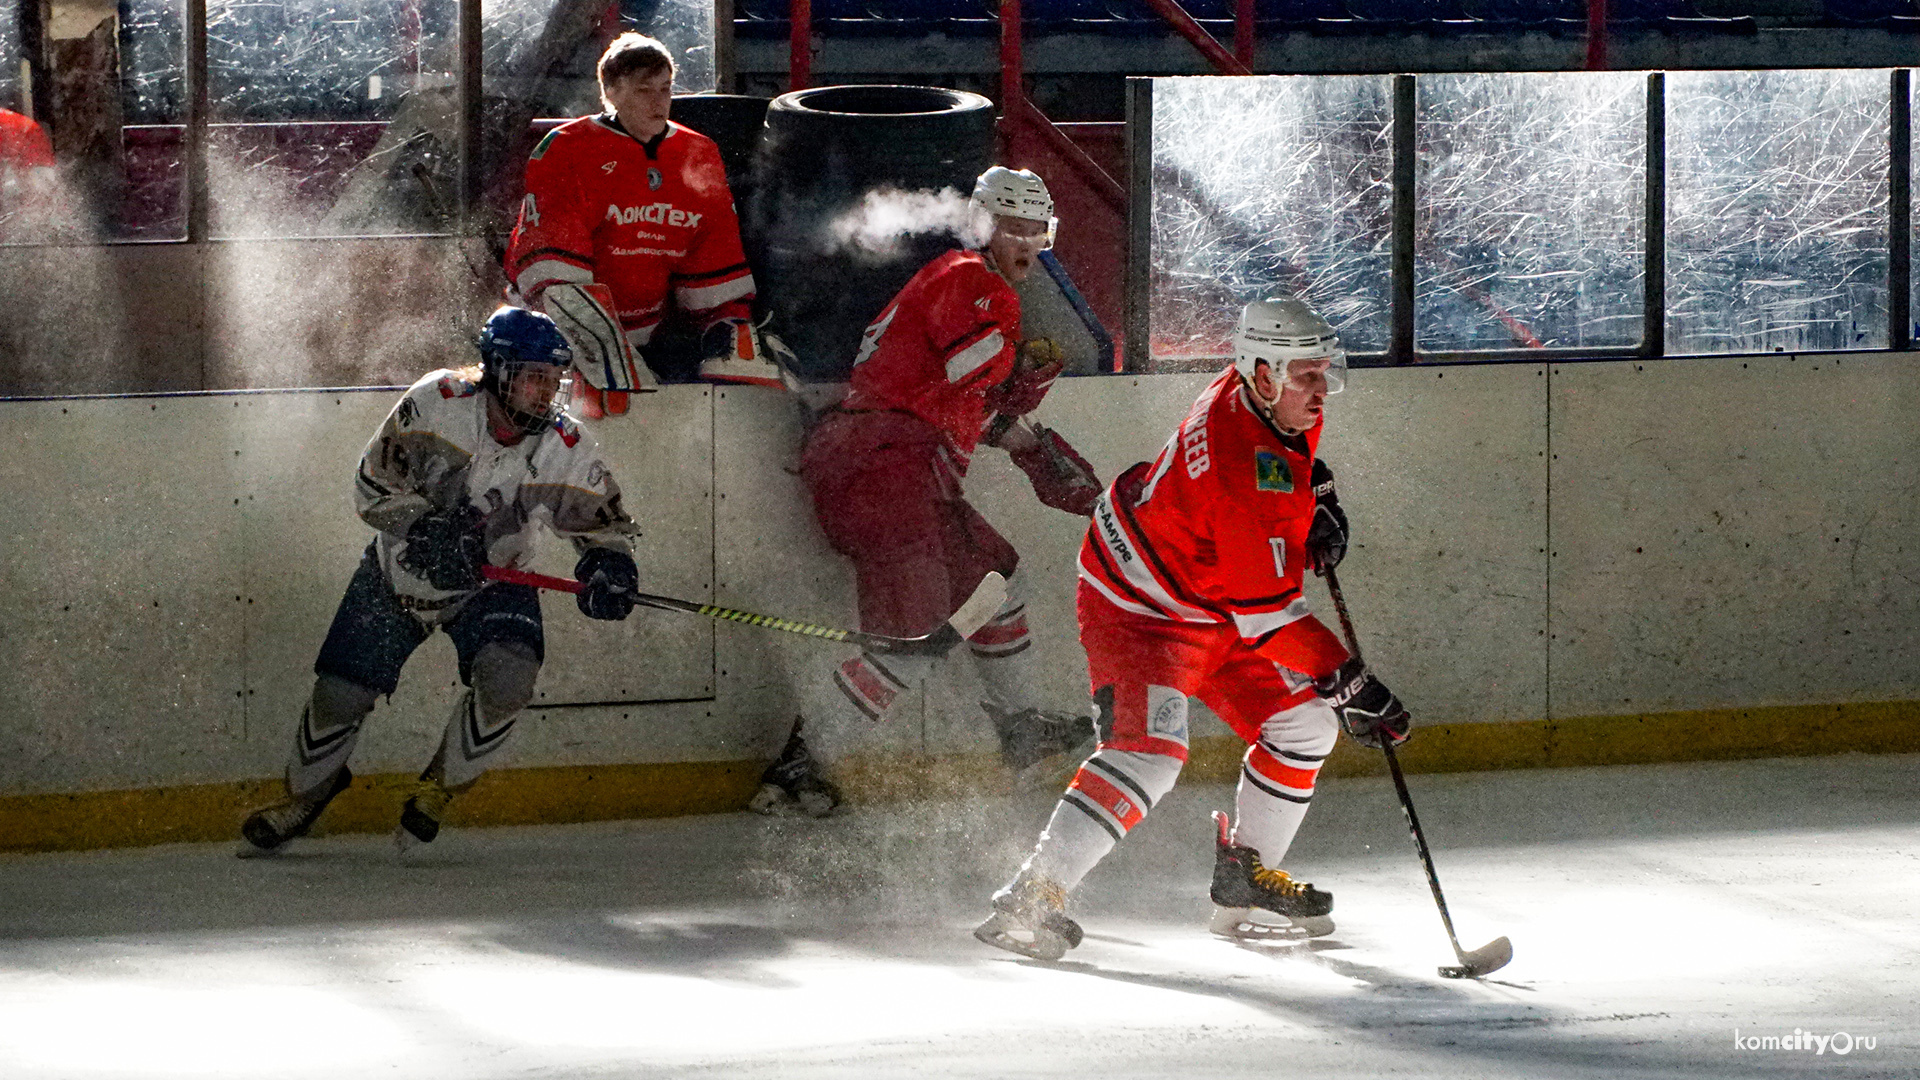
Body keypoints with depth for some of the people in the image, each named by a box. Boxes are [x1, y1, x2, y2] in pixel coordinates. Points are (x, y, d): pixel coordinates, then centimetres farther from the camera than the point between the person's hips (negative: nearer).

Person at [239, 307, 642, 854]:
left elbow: (605, 521, -5)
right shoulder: (438, 403, -24)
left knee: (508, 679, -27)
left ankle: (438, 790, -2)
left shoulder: (566, 447, -19)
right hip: (399, 570, 0)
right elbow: (373, 483, -16)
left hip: (491, 581, 1)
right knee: (339, 695, 2)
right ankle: (304, 795, 34)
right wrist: (425, 530, -29)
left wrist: (609, 564, -27)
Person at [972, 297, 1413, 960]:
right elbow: (1267, 610, -33)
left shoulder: (1266, 396, -7)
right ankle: (1030, 901, -26)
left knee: (1303, 726, 9)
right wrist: (1348, 684, -31)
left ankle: (1245, 882, 22)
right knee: (1148, 752, -27)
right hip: (1140, 608, -10)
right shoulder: (1240, 466, -34)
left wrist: (1316, 491, 7)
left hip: (1213, 608, 10)